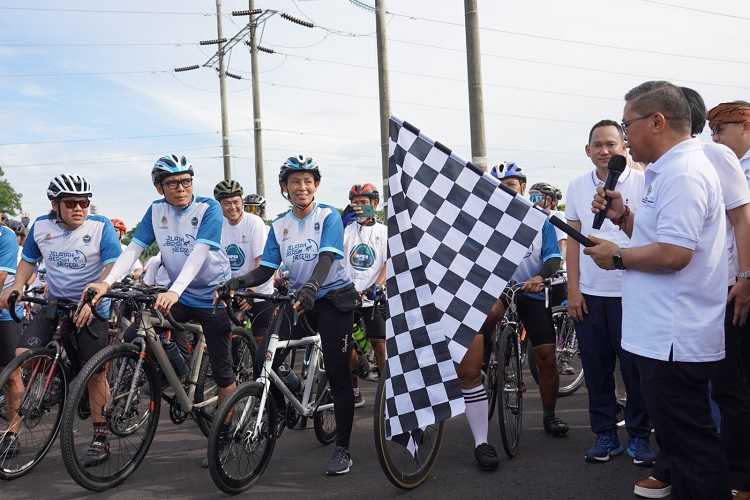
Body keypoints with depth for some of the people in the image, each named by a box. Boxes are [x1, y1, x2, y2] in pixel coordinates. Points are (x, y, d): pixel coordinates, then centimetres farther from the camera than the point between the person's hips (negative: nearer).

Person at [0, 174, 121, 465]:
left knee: (94, 373, -1)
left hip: (90, 308, -3)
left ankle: (100, 439, 15)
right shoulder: (41, 227, 1)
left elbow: (112, 266, -15)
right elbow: (29, 261, 16)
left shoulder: (100, 226, -10)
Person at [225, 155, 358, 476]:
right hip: (298, 299, 5)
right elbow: (266, 269, -1)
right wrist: (239, 282, -20)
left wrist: (311, 286, -42)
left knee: (337, 373, -5)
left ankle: (342, 449, 4)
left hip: (334, 297, -5)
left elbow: (327, 258, -23)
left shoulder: (329, 216, -9)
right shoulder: (279, 226, 5)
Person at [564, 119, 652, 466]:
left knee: (634, 366, 4)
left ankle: (639, 436, 20)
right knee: (595, 368, 9)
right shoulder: (577, 187, 8)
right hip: (589, 293, 3)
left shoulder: (642, 183, -2)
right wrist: (573, 289, 4)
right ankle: (604, 435, 22)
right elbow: (574, 240, 9)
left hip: (630, 291, -3)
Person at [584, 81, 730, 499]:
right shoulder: (672, 170, 16)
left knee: (691, 444, 0)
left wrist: (617, 256, -13)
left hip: (675, 338, -11)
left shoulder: (683, 173, -18)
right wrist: (623, 216, 7)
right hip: (668, 334, 11)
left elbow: (673, 253, -27)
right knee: (678, 435, 24)